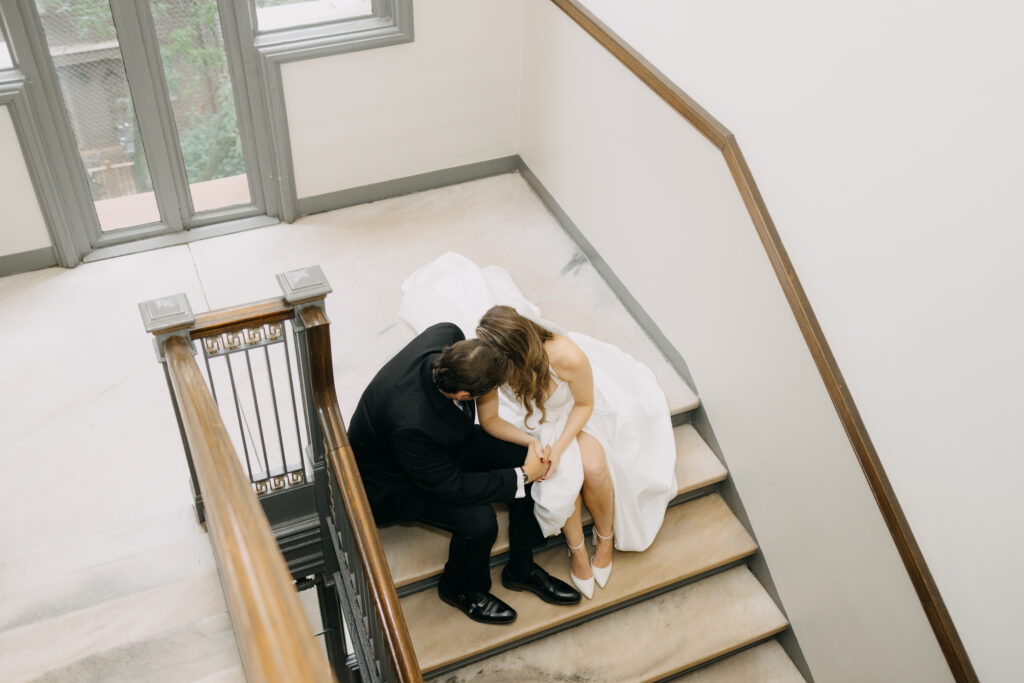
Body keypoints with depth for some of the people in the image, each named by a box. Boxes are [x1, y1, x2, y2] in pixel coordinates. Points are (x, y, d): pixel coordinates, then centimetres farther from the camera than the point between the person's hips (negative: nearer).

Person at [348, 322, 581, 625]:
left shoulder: (448, 336, -26)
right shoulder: (410, 424, -42)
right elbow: (452, 486, -28)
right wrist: (522, 477, -22)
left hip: (443, 446, 8)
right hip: (394, 481, -8)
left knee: (527, 457, -7)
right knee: (478, 520, -28)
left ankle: (521, 569, 12)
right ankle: (460, 588, 7)